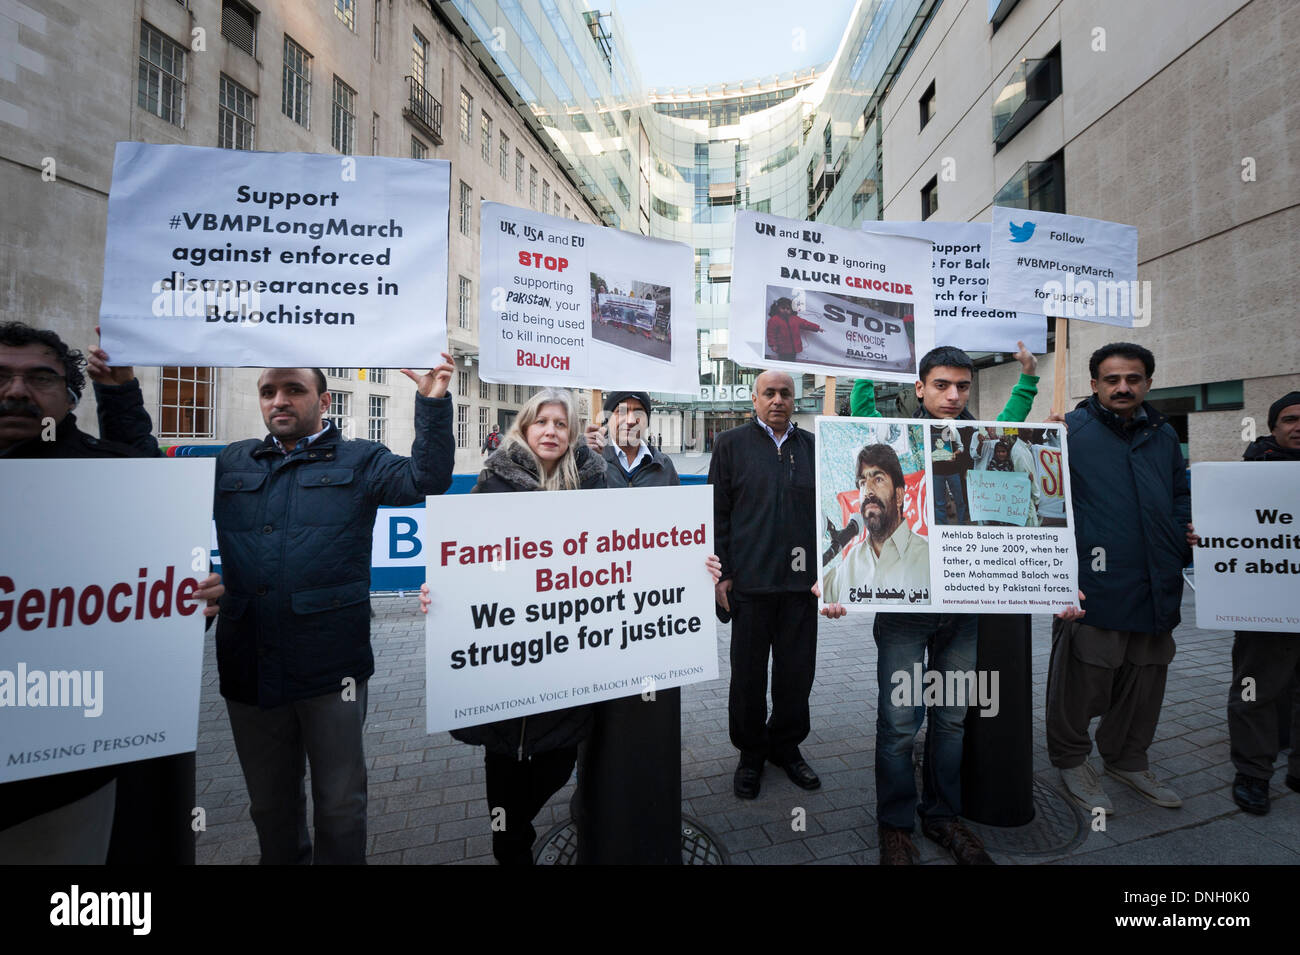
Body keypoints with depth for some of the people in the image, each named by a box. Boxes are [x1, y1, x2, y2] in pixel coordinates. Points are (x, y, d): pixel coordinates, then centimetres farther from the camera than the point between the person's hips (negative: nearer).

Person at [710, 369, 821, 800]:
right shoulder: (731, 444, 3)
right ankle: (750, 753, 29)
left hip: (802, 580, 3)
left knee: (797, 671, 12)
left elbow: (825, 509, 13)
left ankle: (786, 746, 34)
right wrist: (721, 573, -5)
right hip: (750, 581, -2)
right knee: (749, 673, 9)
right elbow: (717, 512, 0)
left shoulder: (811, 446, 11)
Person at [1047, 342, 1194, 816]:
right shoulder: (1070, 430, -6)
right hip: (1094, 585, -7)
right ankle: (1071, 759, 24)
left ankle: (1127, 759, 37)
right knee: (1083, 676, 2)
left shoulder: (1163, 434, 15)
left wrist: (1190, 533, 8)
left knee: (1145, 678, 18)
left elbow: (1182, 493, 27)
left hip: (1155, 585, 7)